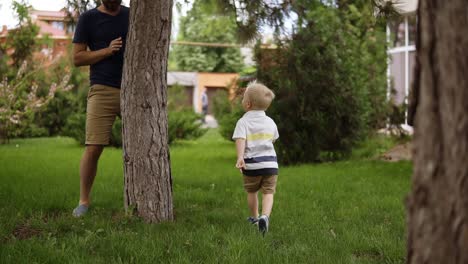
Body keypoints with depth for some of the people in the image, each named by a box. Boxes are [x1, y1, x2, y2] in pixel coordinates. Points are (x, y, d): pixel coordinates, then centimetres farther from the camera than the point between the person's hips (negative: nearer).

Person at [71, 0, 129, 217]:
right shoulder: (88, 19, 5)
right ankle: (84, 201, 5)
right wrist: (107, 50, -11)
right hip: (103, 91, -3)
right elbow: (77, 58, 1)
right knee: (93, 148, -8)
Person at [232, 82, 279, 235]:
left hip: (252, 165, -2)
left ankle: (254, 217, 32)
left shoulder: (243, 122, -7)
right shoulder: (270, 122, 7)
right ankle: (265, 216, -21)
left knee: (252, 192, 18)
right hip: (270, 163, 2)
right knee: (268, 192, 1)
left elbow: (240, 140, -21)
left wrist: (240, 157, -32)